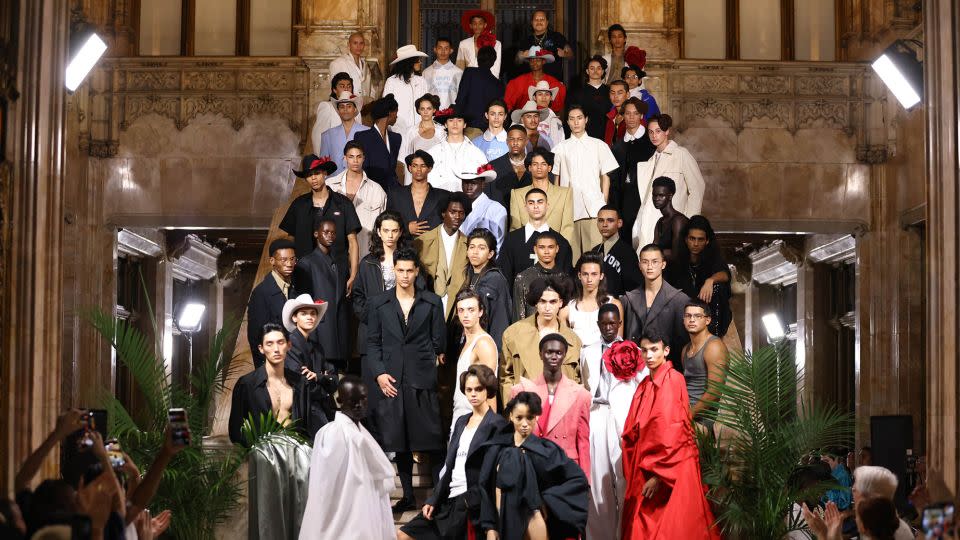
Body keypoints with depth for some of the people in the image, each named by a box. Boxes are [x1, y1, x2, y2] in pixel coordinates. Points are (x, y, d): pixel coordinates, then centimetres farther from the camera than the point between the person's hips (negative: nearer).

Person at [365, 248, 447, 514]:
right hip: (391, 379, 2)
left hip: (422, 379, -1)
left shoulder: (432, 302, 6)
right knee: (399, 441, 6)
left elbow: (439, 341, 8)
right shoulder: (378, 303, 8)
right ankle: (408, 496, 15)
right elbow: (372, 342, 6)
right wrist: (379, 373, -4)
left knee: (431, 441, -4)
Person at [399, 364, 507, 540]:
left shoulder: (496, 425, -7)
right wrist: (433, 500, 9)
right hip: (447, 499, 7)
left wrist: (470, 502, -15)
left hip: (471, 504, -7)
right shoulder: (461, 421, 16)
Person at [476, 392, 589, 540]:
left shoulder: (546, 449, -5)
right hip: (504, 525, 3)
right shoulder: (497, 449, 3)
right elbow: (486, 490, 3)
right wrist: (489, 527, -4)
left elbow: (579, 479, -6)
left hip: (532, 521, -2)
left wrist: (548, 499, -9)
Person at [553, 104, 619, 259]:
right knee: (571, 252, -2)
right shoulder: (560, 149, 12)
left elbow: (606, 177, 10)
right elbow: (556, 179, 14)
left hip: (593, 208, -1)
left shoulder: (599, 146, 10)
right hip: (568, 209, 1)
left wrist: (604, 204, 3)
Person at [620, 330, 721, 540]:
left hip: (671, 470, -8)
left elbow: (671, 431, -18)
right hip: (645, 469, 8)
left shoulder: (673, 380, -11)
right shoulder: (645, 385, 12)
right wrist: (633, 472, 7)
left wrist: (659, 474, -21)